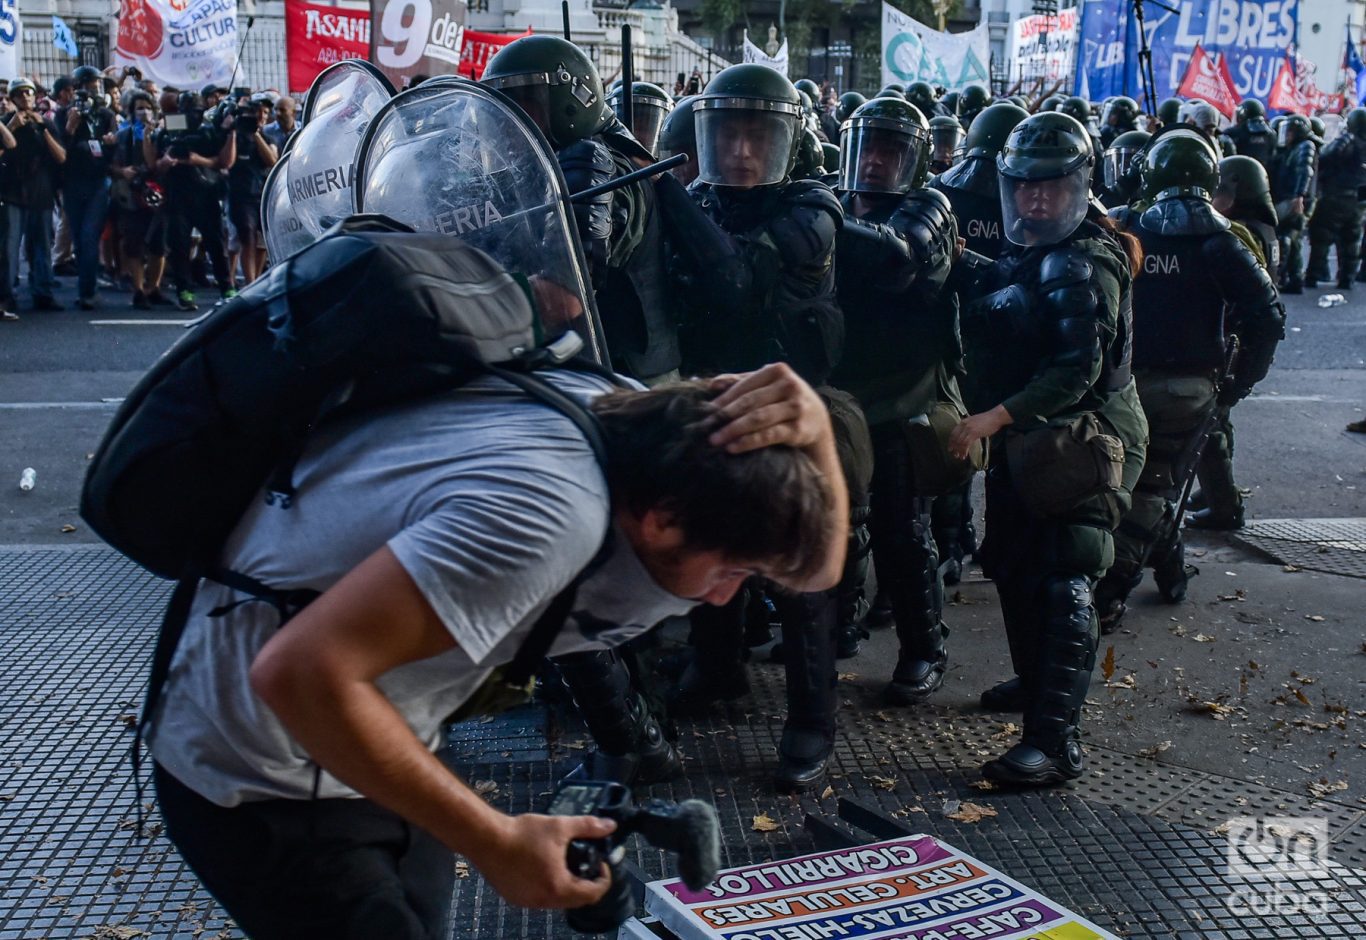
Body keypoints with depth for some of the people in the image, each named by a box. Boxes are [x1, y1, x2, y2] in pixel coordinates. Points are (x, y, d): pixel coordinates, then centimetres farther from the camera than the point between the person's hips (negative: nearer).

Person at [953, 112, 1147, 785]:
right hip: (1028, 440, 9)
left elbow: (1077, 371, -26)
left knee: (1061, 581, -14)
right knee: (1011, 563, 19)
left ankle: (1058, 741, -15)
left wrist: (992, 419, -31)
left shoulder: (1083, 266, -15)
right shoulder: (1022, 256, 13)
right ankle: (1036, 680, 39)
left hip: (1085, 443, -9)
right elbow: (992, 344, 21)